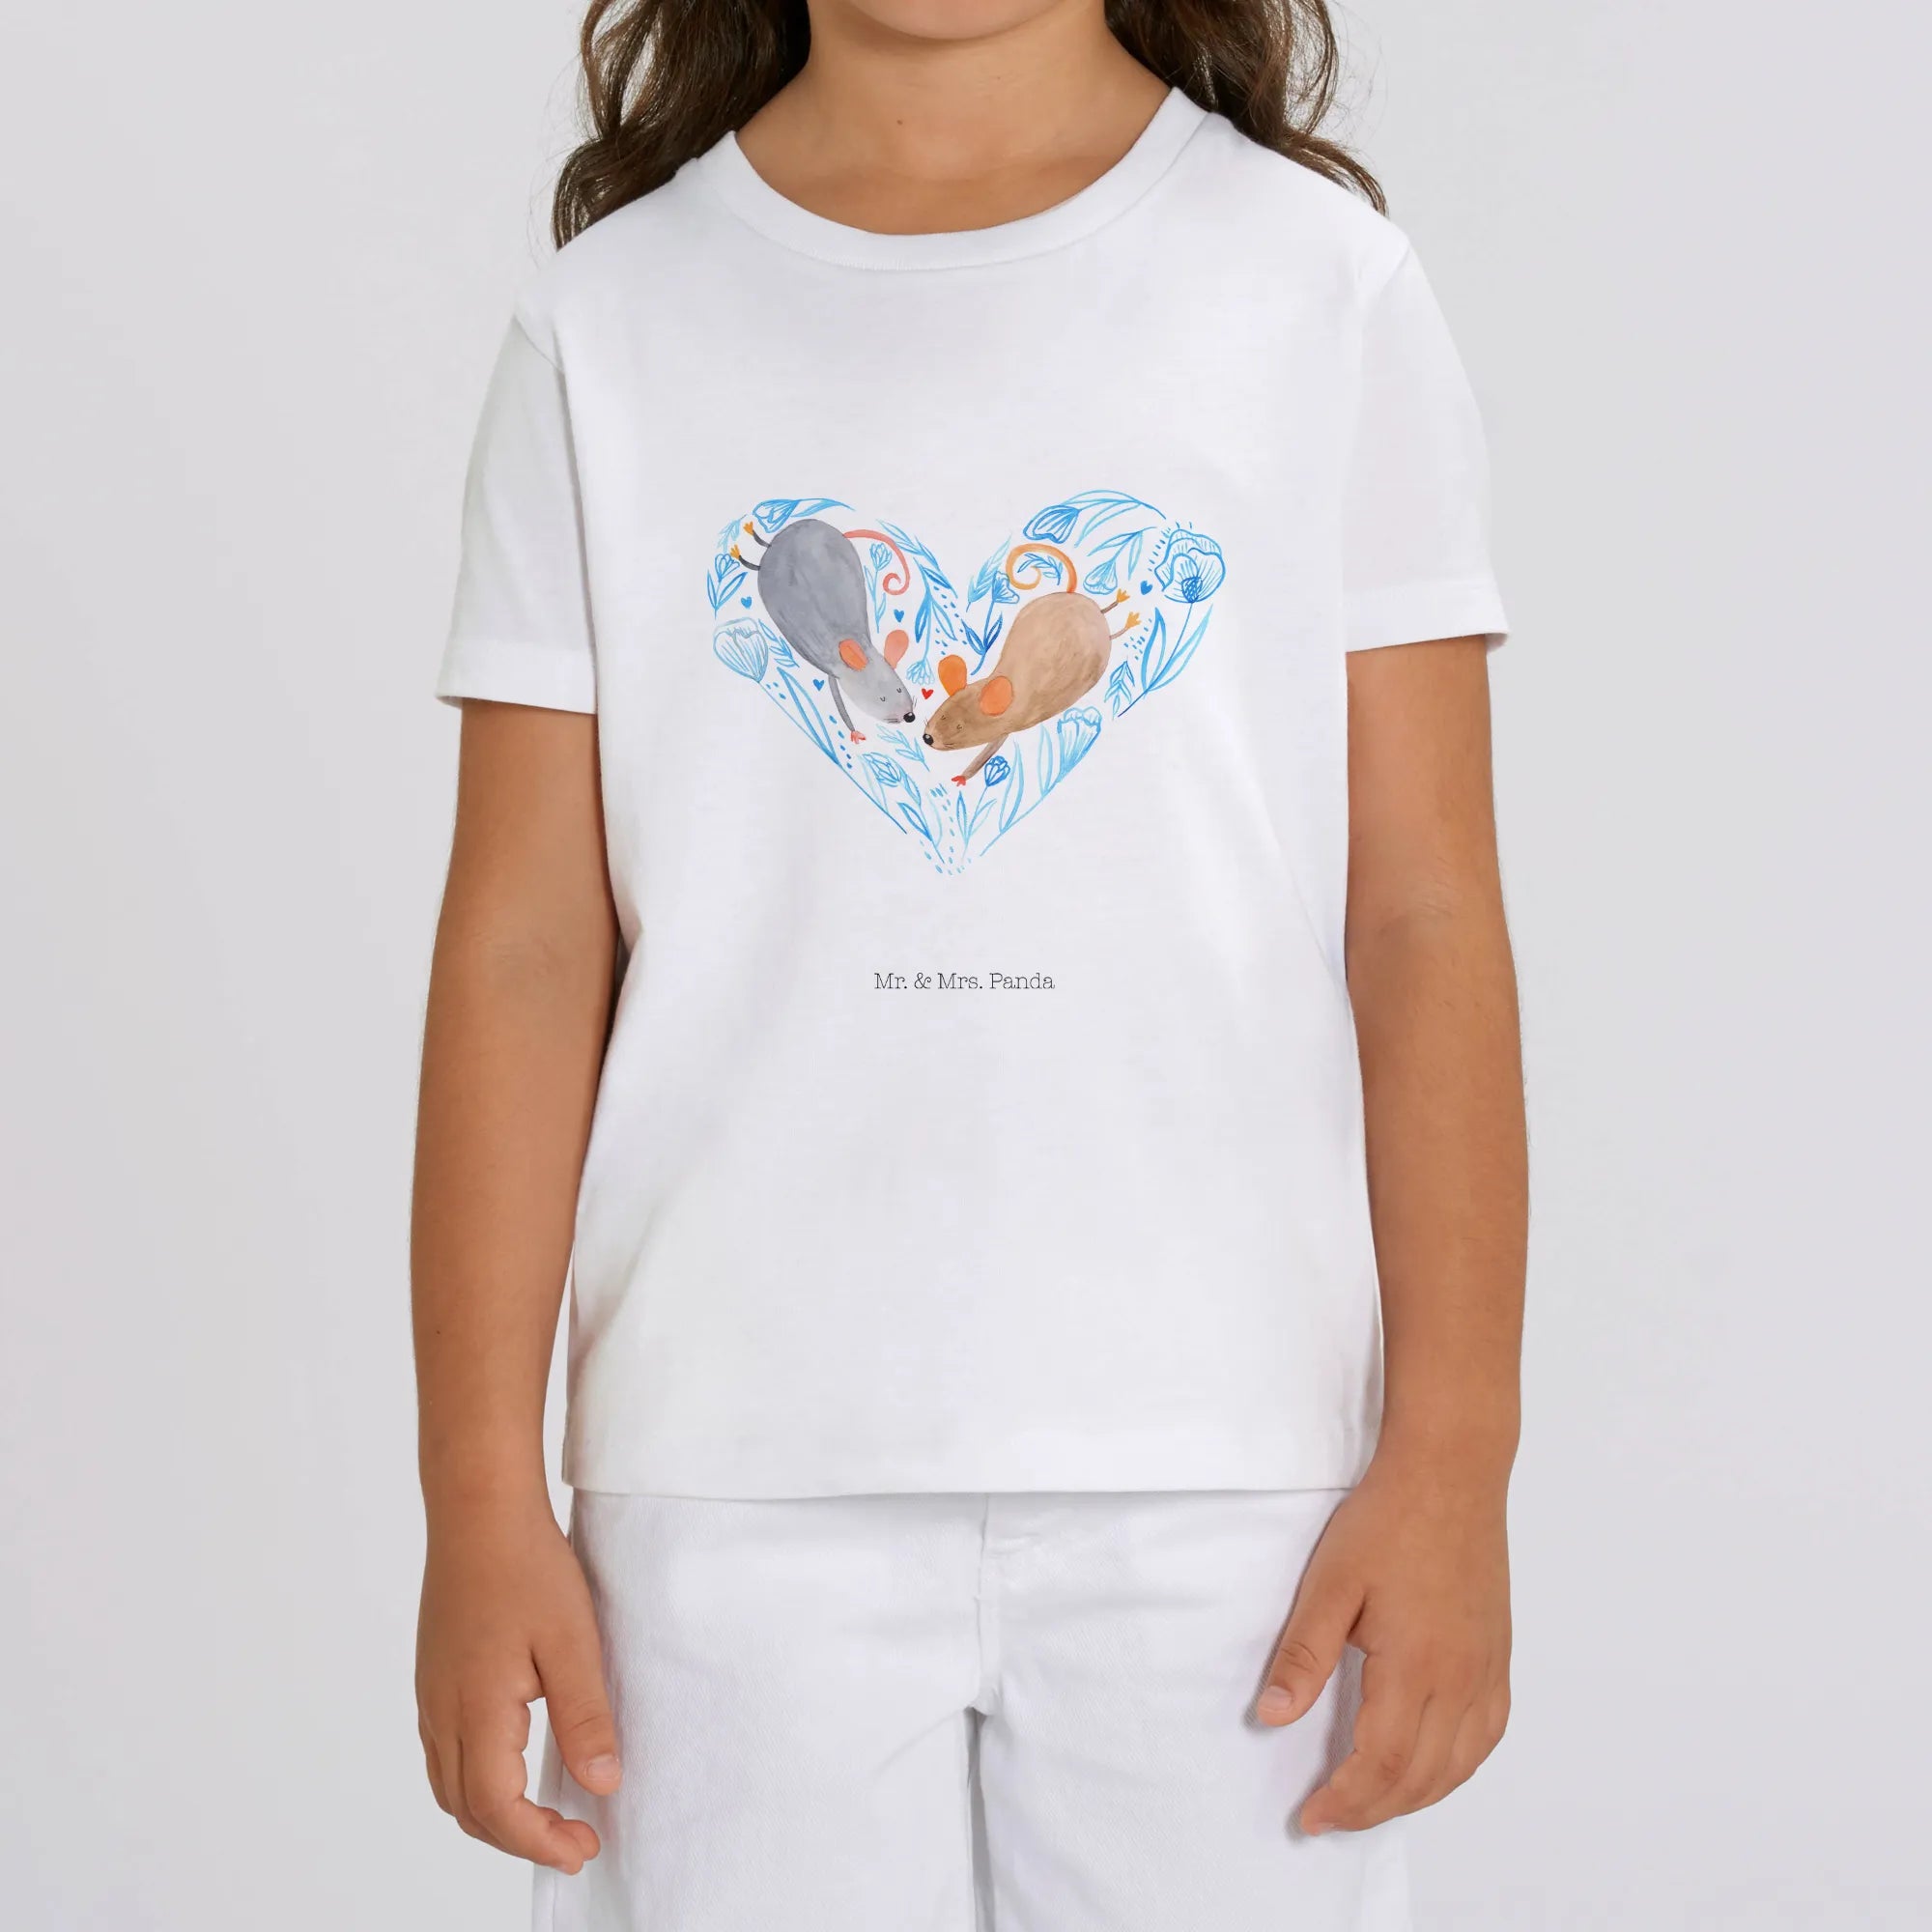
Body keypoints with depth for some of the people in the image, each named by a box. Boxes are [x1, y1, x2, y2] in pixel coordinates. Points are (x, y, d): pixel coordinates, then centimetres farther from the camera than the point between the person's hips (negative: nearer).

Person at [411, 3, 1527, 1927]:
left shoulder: (1320, 278, 4)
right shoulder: (611, 321, 6)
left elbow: (1426, 918, 1)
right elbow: (524, 951, 3)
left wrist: (1452, 1460, -4)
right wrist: (482, 1497, 0)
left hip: (1225, 1468, 0)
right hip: (740, 1477, 1)